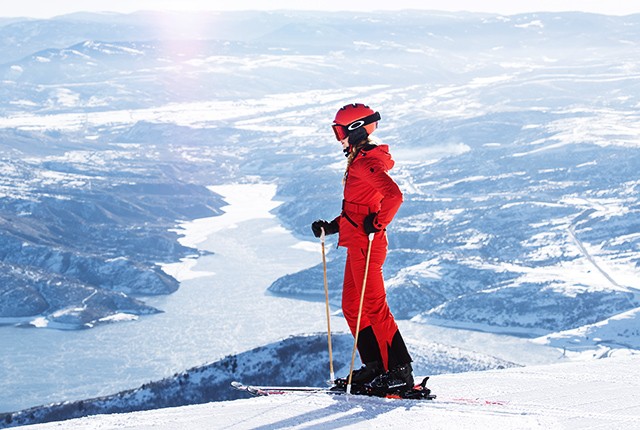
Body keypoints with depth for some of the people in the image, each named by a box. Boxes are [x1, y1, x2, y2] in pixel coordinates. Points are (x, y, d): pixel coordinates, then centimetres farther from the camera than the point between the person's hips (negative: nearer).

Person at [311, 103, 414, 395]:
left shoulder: (366, 161, -15)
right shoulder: (360, 160, 18)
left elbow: (393, 196, -29)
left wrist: (376, 224, -25)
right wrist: (333, 226, 22)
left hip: (366, 244, -11)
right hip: (357, 244, 11)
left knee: (373, 306, -10)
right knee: (352, 306, 13)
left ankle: (399, 372, -9)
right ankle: (375, 367, 16)